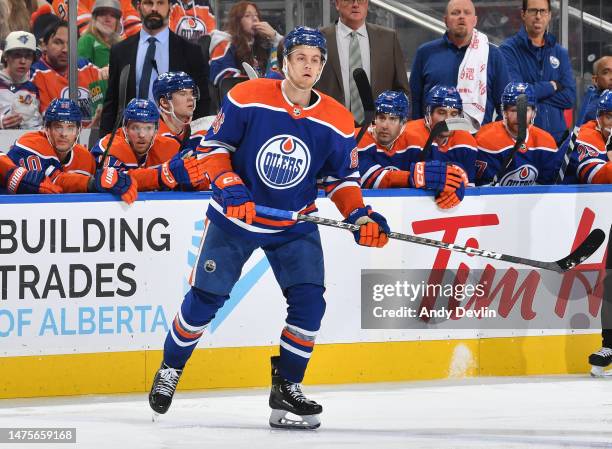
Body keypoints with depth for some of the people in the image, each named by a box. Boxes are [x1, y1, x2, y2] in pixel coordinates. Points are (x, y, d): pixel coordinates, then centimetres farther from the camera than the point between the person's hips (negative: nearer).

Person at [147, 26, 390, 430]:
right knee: (206, 298, 0)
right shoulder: (247, 98, -16)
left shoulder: (338, 122, -9)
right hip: (235, 216, -2)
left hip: (296, 226, 2)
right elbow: (213, 146, -8)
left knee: (309, 301, -11)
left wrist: (359, 215, -15)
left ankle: (286, 386, 5)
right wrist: (229, 186, -23)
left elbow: (343, 178, 2)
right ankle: (171, 368, 23)